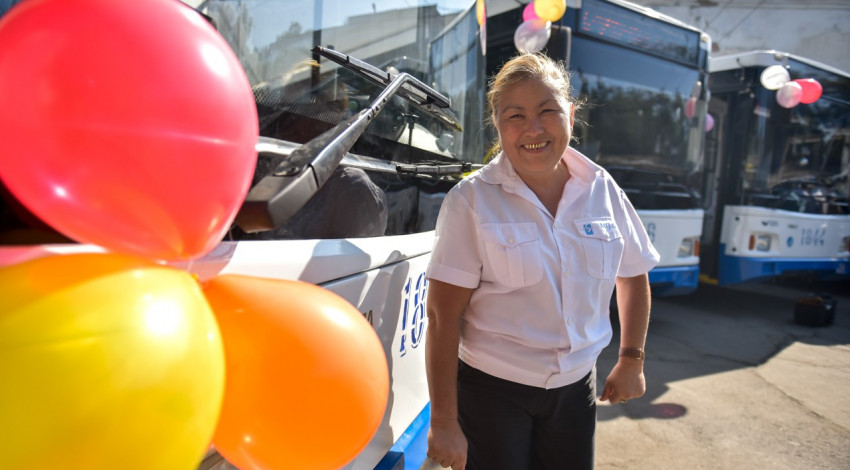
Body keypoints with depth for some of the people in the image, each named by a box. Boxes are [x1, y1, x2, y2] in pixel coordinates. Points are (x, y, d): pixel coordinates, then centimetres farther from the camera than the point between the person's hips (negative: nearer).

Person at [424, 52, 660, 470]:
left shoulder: (603, 190, -3)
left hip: (576, 388, 4)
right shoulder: (472, 200, -15)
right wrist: (444, 421, -15)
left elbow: (634, 277, 12)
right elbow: (444, 317, -16)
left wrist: (631, 360, 11)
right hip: (492, 389, -3)